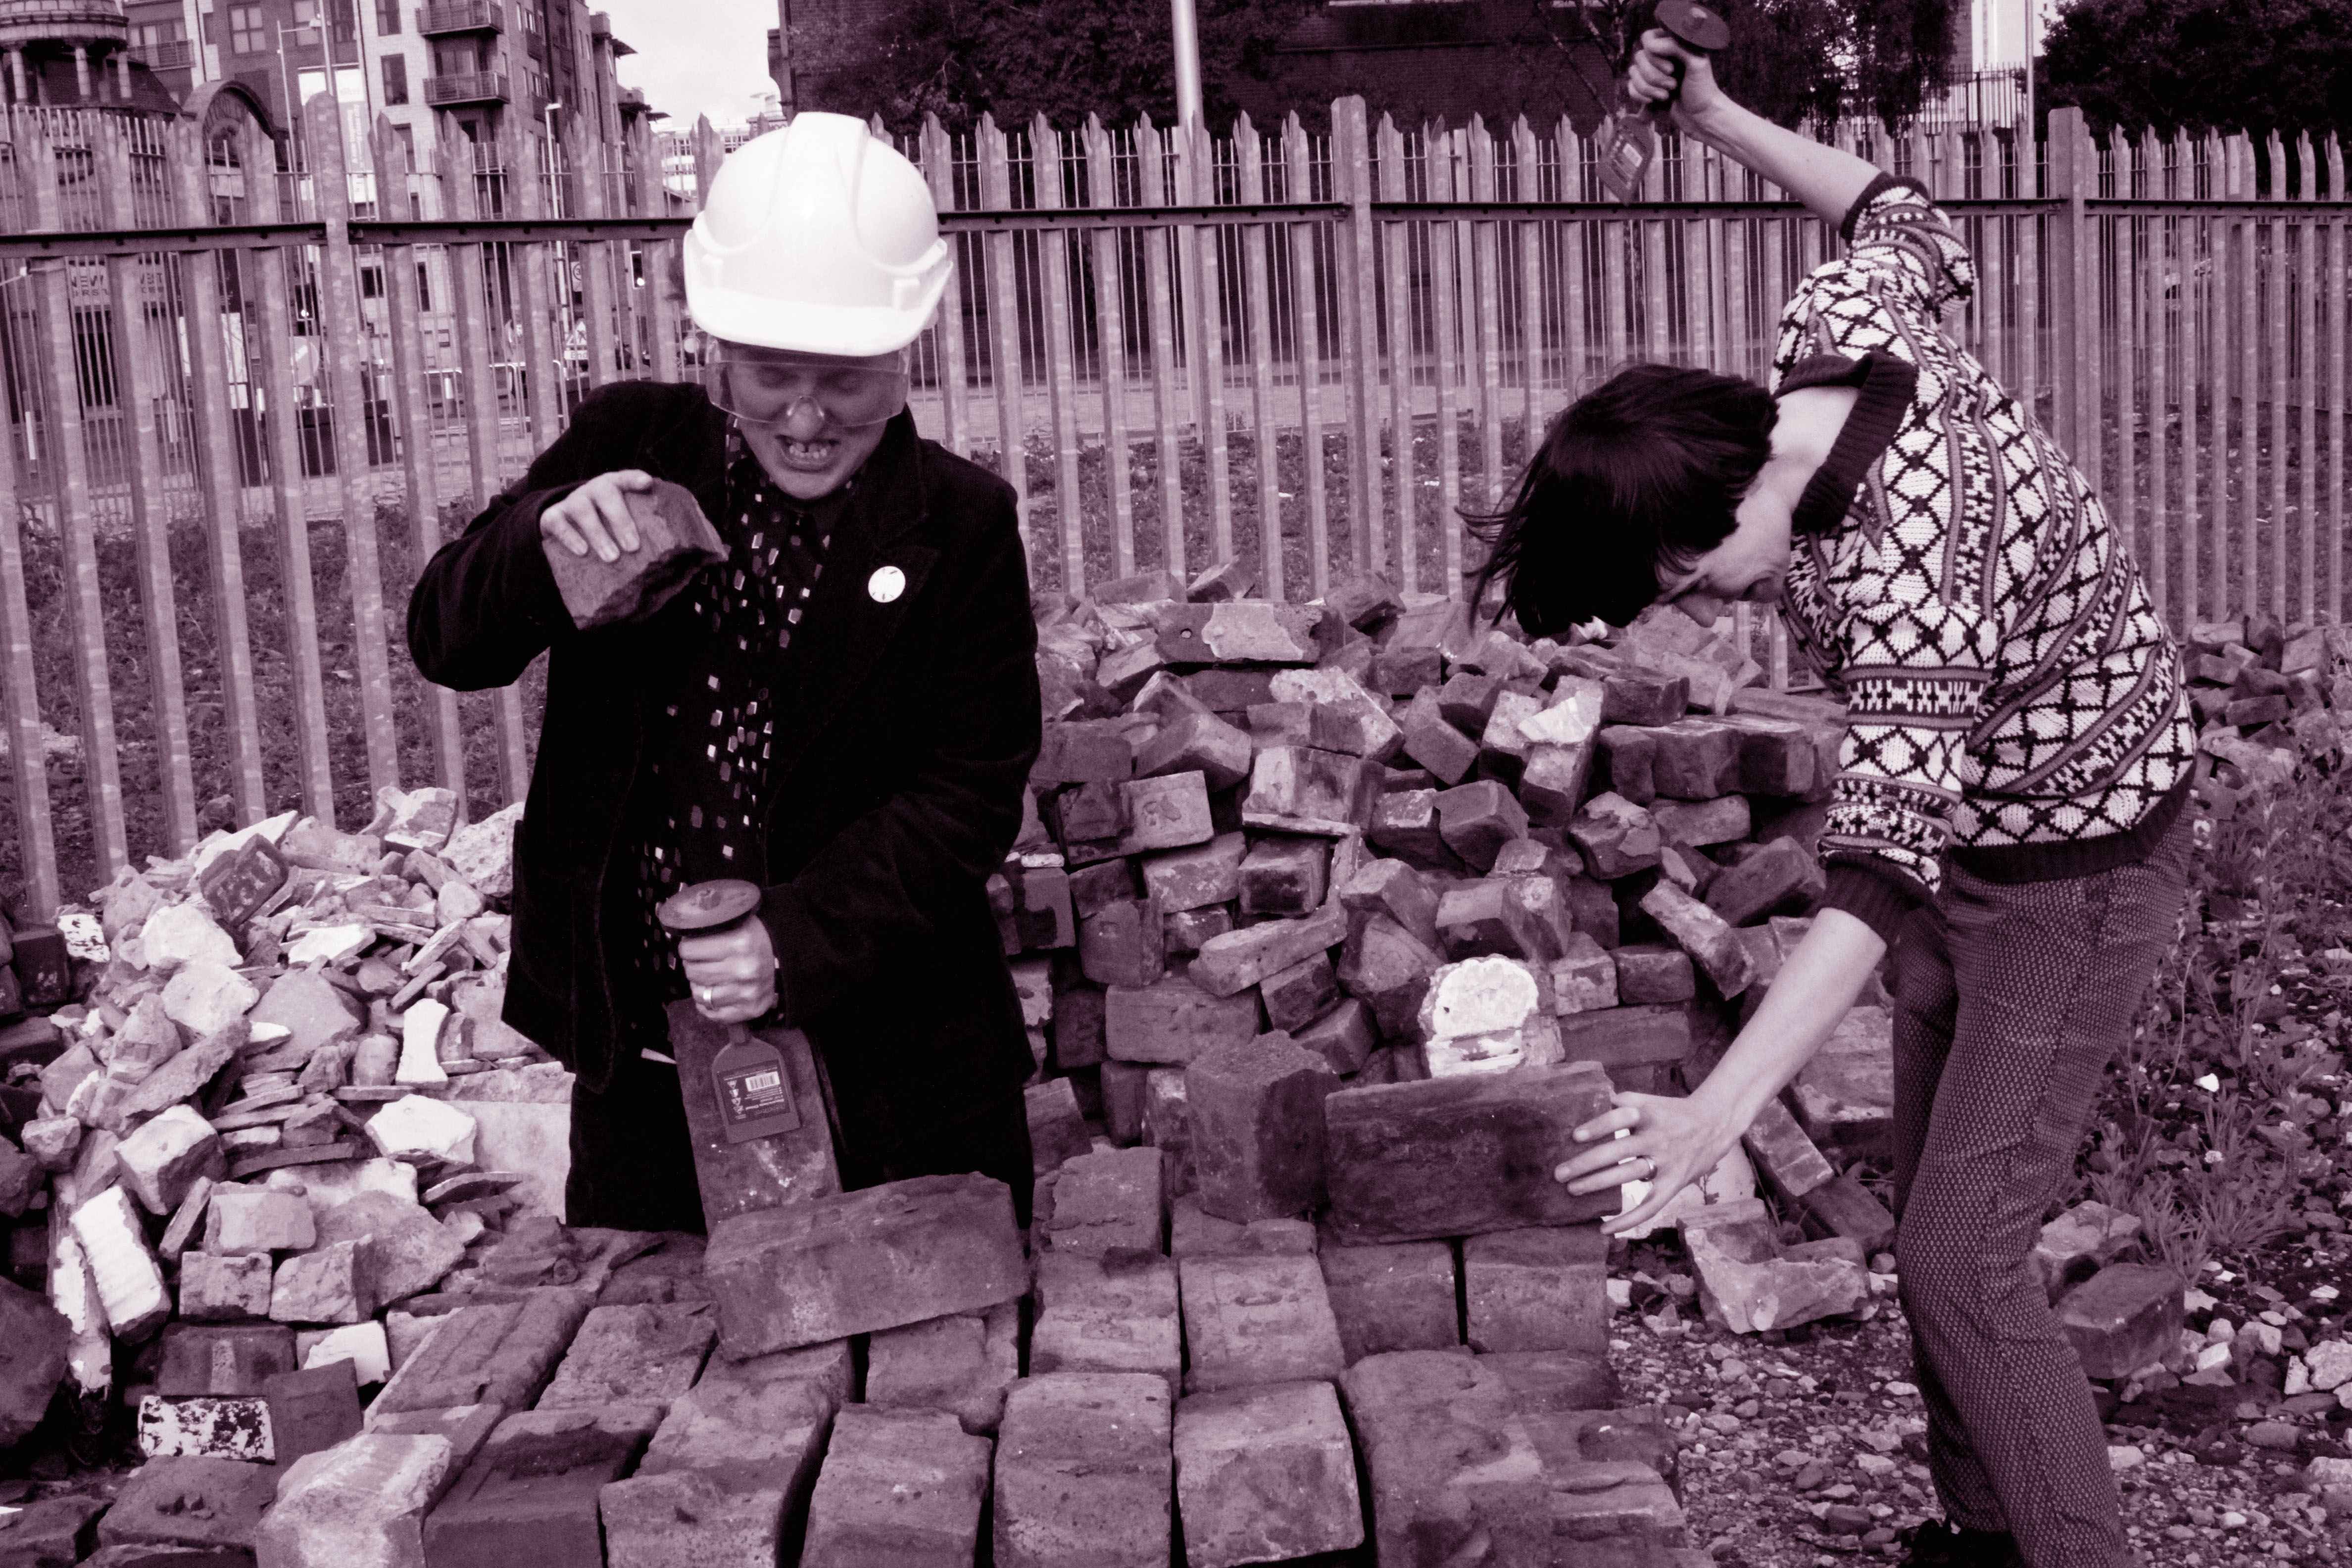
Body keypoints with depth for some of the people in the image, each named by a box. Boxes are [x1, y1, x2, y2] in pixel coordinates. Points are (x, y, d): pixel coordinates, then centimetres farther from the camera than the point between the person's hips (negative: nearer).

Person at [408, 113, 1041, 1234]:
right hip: (637, 1062, 2)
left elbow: (974, 791, -9)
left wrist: (803, 938, -23)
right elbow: (447, 643, -2)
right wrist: (542, 539, -24)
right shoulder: (628, 445, 0)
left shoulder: (962, 527, -6)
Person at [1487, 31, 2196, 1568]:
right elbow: (1914, 227, 11)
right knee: (1933, 1223, 14)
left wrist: (1719, 1109, -56)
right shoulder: (1840, 325, -14)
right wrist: (1719, 116, 13)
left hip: (2069, 880, -9)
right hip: (1973, 840, 9)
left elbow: (1876, 876, -46)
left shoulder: (1899, 589, -38)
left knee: (1960, 1264, -12)